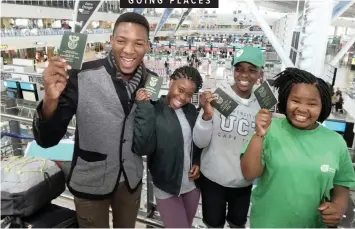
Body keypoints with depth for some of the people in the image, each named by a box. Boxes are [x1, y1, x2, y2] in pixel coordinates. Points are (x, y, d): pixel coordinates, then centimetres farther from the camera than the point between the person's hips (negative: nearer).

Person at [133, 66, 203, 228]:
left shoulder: (191, 110, 1)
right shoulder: (152, 110, -18)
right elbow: (141, 148, -31)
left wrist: (198, 162, -1)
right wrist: (144, 107, -31)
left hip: (192, 184, 6)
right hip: (167, 188, -6)